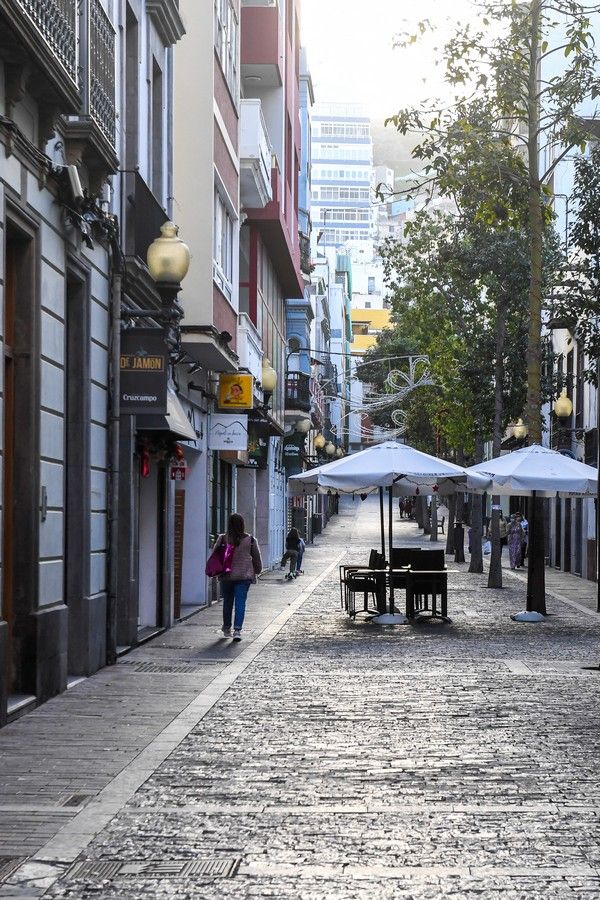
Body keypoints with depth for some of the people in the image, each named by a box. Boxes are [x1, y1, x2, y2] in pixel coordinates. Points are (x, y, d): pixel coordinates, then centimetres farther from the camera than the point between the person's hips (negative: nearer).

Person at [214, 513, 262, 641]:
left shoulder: (222, 539, -5)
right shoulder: (250, 540, -3)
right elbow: (257, 558, 7)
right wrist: (257, 570, 24)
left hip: (226, 576, 1)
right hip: (244, 576, -1)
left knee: (227, 602, 15)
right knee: (240, 602, -1)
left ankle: (227, 628, 28)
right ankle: (237, 629, -13)